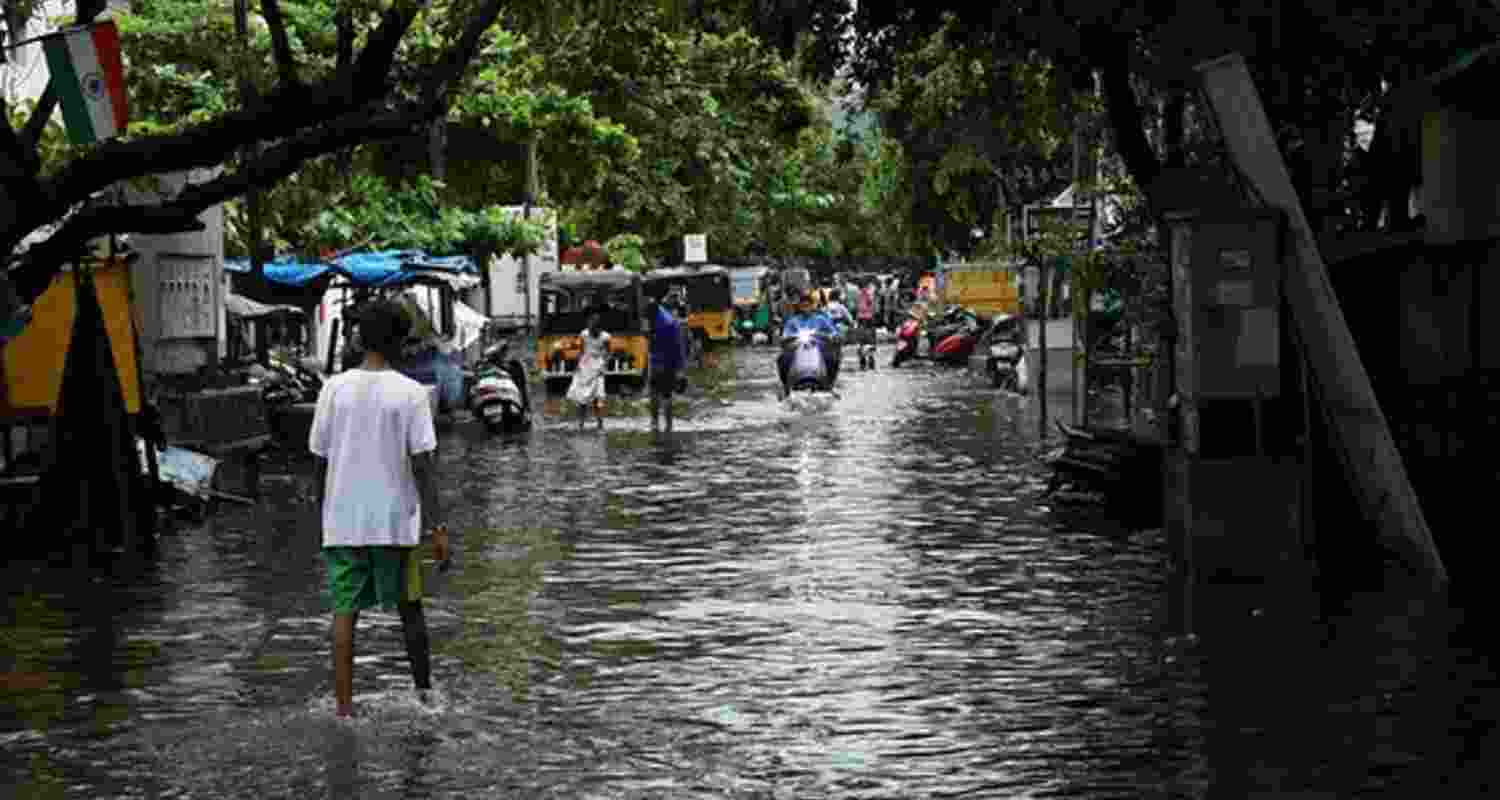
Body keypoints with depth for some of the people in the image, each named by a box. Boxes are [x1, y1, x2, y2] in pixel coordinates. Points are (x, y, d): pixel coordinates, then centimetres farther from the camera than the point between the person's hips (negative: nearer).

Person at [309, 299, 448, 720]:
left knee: (344, 611, 3)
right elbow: (422, 464, -12)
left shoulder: (334, 389, 0)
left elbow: (320, 459, 3)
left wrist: (324, 514, 15)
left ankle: (344, 705, -4)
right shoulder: (411, 393, -7)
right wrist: (437, 526, -11)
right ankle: (424, 689, 28)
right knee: (409, 608, 15)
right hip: (395, 522, -1)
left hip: (342, 523, 1)